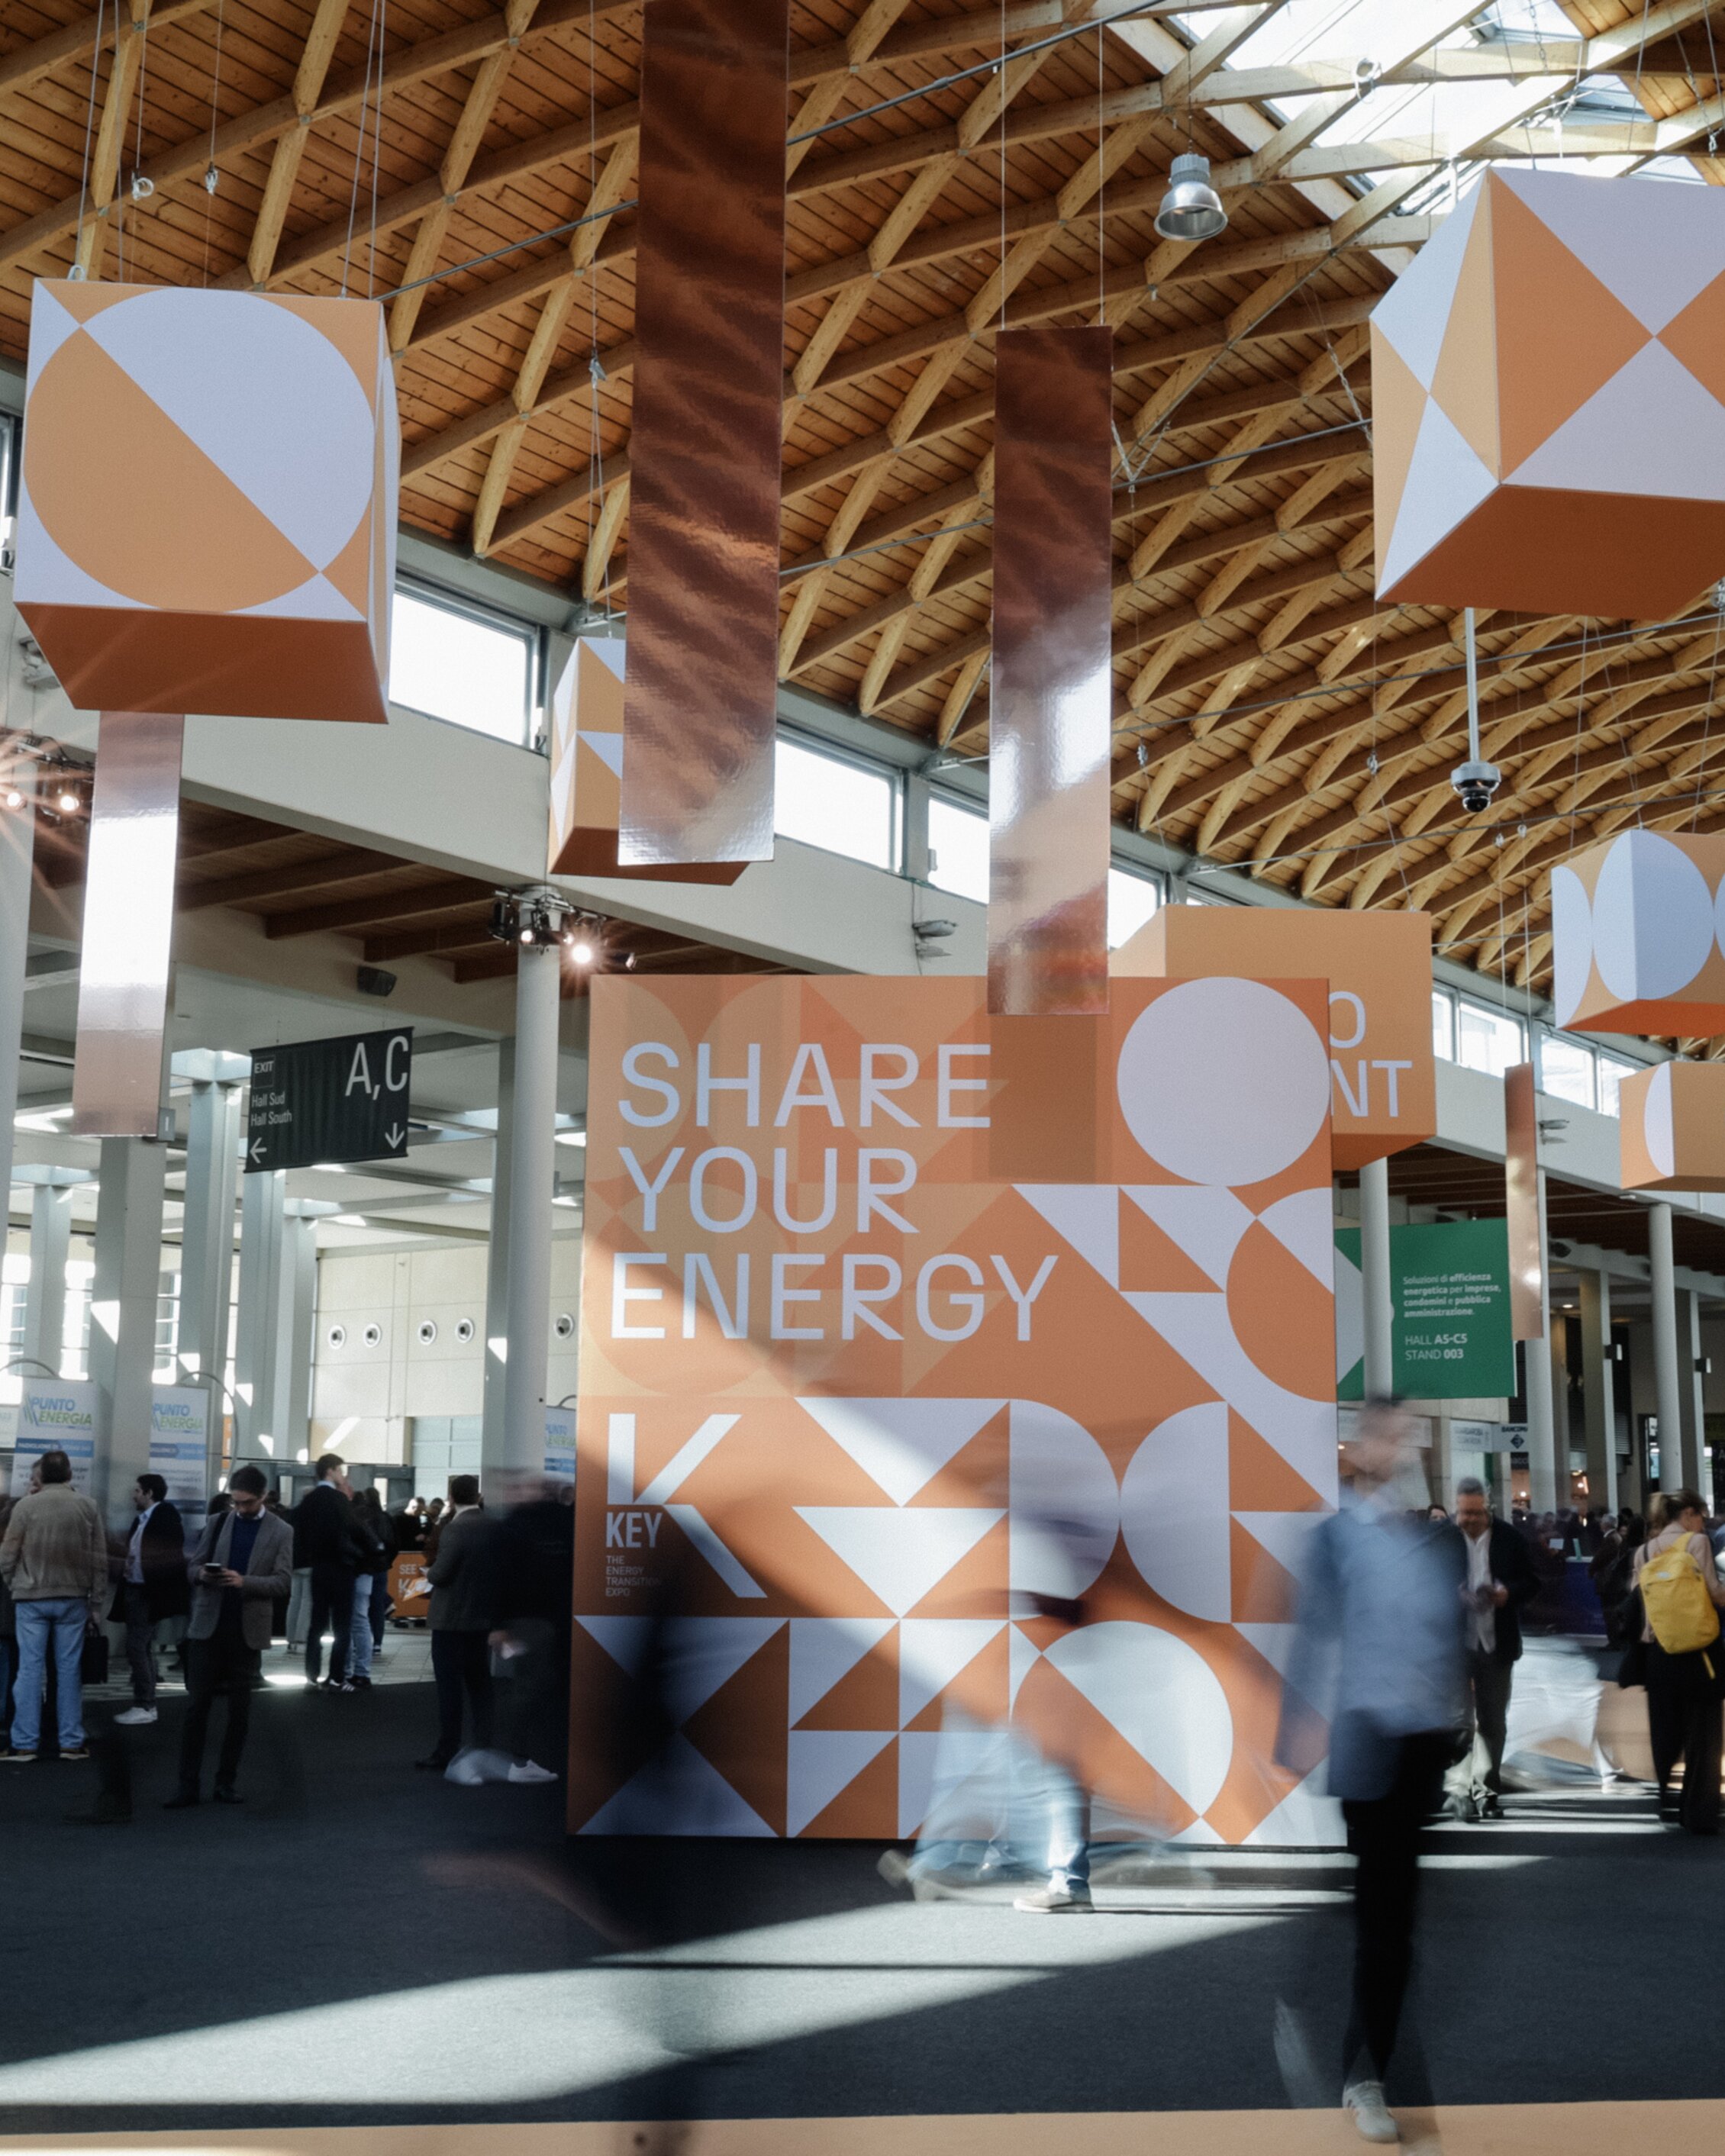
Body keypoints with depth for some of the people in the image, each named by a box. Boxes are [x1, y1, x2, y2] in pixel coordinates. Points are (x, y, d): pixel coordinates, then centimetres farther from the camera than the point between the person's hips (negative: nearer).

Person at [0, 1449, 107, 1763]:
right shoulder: (87, 1507, -1)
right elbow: (99, 1561, 0)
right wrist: (96, 1605, 7)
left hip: (31, 1599, -1)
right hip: (73, 1599, 1)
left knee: (30, 1669, 2)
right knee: (69, 1669, 6)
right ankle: (71, 1742, 7)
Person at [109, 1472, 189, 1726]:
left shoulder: (166, 1514, -10)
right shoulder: (141, 1519, 16)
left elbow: (172, 1553, -15)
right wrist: (128, 1566, 0)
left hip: (149, 1593, -9)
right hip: (135, 1590, 9)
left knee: (136, 1647, -11)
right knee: (143, 1648, 12)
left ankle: (144, 1707, -7)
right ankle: (147, 1704, 17)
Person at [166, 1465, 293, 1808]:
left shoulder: (281, 1532, 1)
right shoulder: (218, 1523, 7)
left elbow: (282, 1581, -7)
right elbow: (192, 1565, 8)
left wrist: (244, 1581, -22)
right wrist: (202, 1574, -15)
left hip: (247, 1632, -1)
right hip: (208, 1627, 1)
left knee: (239, 1712, 6)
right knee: (198, 1707, 0)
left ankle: (226, 1782, 16)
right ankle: (188, 1785, 3)